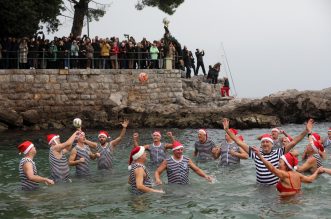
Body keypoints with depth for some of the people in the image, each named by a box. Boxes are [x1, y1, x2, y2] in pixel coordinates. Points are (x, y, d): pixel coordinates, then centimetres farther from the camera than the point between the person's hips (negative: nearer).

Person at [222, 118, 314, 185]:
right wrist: (227, 130, -1)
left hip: (275, 186, -2)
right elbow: (239, 142, 2)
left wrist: (305, 131, -18)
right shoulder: (256, 153, 2)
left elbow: (293, 142, -9)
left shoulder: (277, 153, -3)